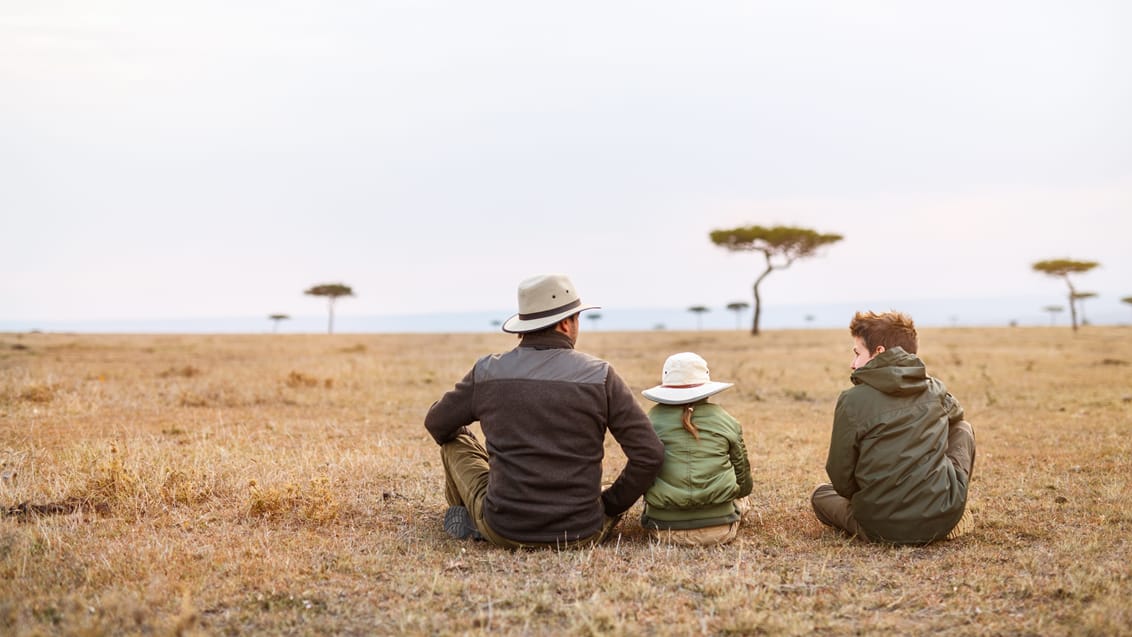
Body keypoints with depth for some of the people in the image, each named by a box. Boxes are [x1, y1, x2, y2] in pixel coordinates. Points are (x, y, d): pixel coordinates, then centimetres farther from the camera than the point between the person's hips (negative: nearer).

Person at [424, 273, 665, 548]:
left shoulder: (487, 372, -2)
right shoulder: (600, 376, -7)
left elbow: (436, 423, 14)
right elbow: (649, 454, -8)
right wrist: (610, 507, 6)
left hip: (503, 530, 1)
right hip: (580, 534, -1)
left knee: (456, 439, 23)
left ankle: (470, 518, 35)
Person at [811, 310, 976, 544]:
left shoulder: (852, 400, -8)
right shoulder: (935, 390, 5)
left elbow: (842, 481, -3)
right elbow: (956, 414, 33)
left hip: (881, 528, -1)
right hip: (944, 519, 1)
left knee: (821, 493, 30)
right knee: (962, 428, 26)